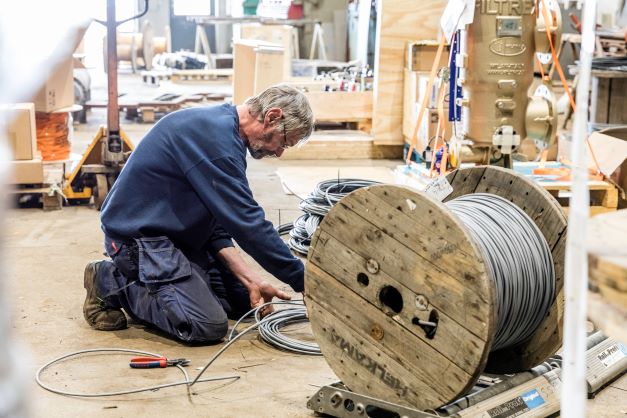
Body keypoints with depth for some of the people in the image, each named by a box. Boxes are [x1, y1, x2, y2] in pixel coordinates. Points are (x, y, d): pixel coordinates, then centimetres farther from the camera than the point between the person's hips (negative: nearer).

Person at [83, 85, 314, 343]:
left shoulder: (224, 129, 7)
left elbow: (217, 221, 7)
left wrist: (251, 281, -3)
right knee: (209, 326, -20)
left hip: (177, 233, 10)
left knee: (245, 303, 8)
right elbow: (247, 223, -26)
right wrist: (304, 281, -19)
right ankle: (111, 283, -4)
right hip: (139, 234, -10)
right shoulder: (215, 136, -24)